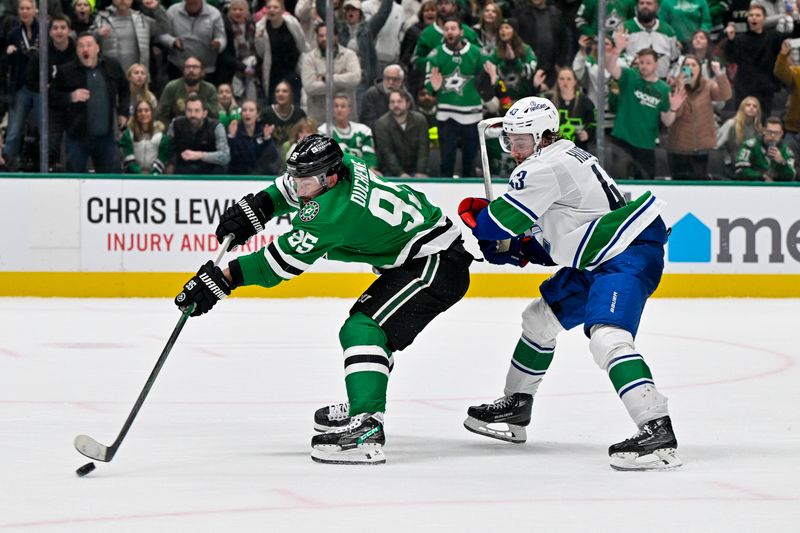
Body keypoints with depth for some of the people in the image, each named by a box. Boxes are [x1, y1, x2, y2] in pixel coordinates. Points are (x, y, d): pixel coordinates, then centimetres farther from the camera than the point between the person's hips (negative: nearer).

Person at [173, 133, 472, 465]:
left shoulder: (336, 209, -28)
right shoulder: (343, 166, -2)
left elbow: (285, 258, -28)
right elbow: (290, 189, 19)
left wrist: (223, 278, -27)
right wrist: (255, 207, 4)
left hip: (436, 263, -11)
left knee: (364, 330, -22)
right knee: (361, 325, 25)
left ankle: (366, 432, -34)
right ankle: (360, 410, 43)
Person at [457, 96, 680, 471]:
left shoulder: (545, 167, -16)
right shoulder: (563, 160, 17)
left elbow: (501, 222, -17)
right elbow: (560, 238, 23)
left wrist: (472, 214, 4)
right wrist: (521, 250, 9)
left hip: (629, 255, -12)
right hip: (596, 258, 12)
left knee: (607, 337, -28)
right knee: (541, 317, 21)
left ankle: (656, 431, -38)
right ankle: (515, 407, 37)